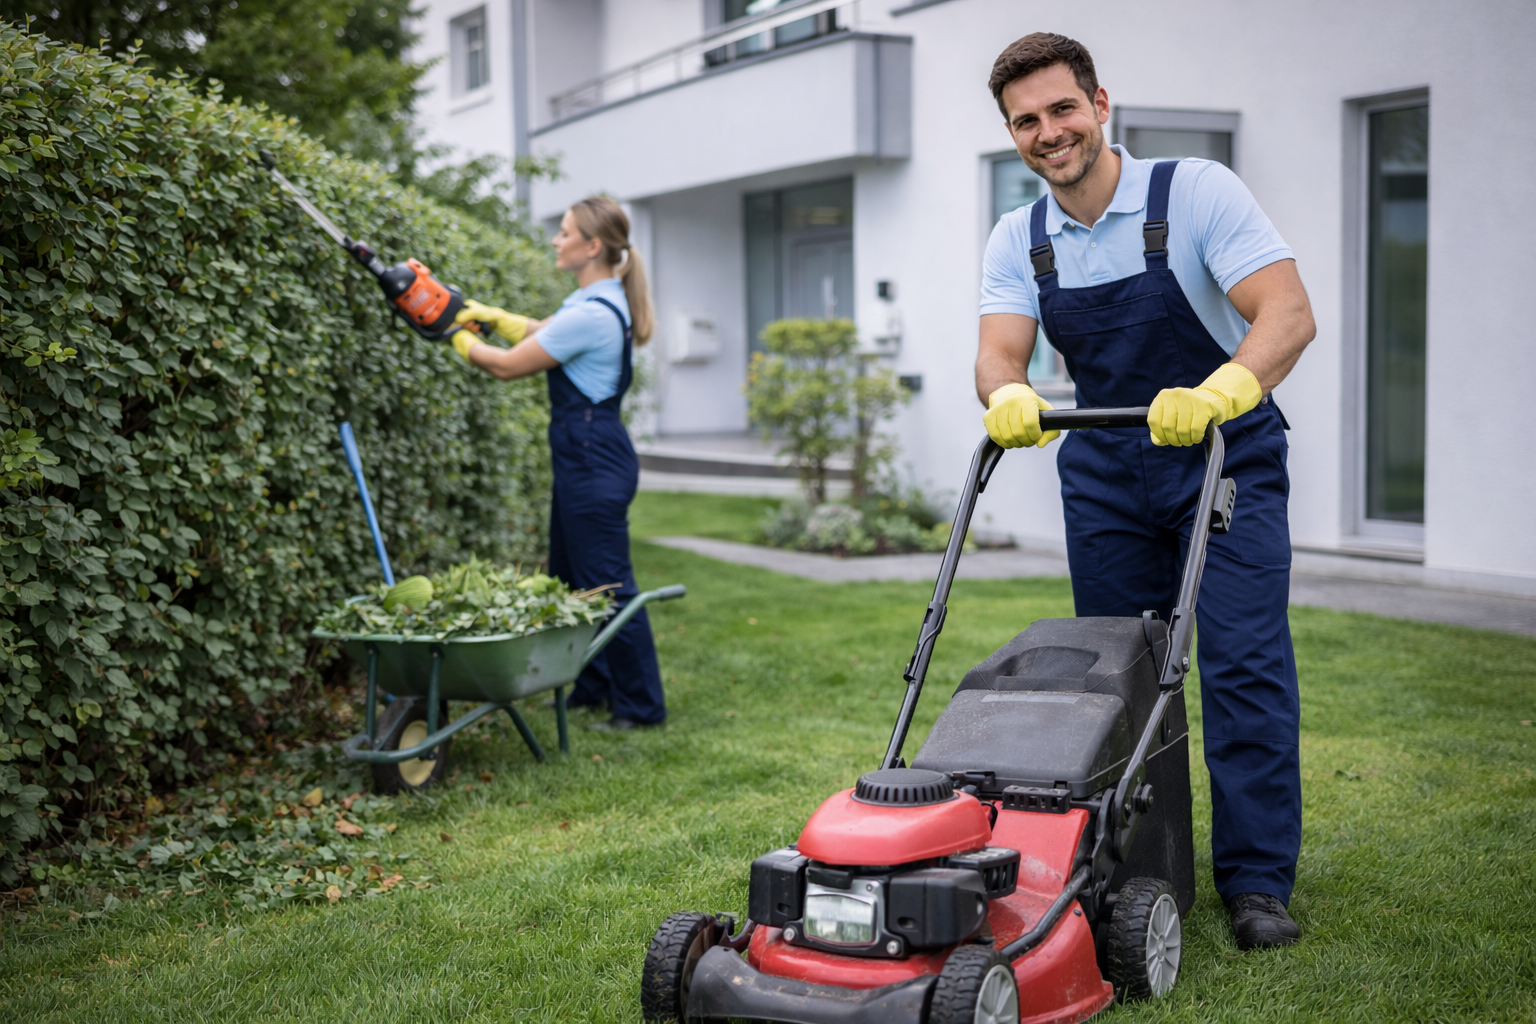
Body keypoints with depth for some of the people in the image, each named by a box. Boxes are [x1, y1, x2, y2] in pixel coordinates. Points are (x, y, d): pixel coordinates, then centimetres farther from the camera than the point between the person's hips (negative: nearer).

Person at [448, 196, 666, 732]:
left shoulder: (591, 314, -22)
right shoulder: (593, 299, 9)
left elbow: (508, 365, -14)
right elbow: (536, 331, 25)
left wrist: (455, 336, 2)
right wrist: (480, 311, 14)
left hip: (595, 462, -11)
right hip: (585, 459, 11)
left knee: (608, 585, -2)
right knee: (570, 579, 18)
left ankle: (642, 704, 8)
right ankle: (594, 687, 29)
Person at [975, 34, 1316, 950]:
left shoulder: (1198, 193, -14)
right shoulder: (1019, 242, 0)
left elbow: (1288, 312, -24)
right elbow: (1000, 353, -11)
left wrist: (1221, 391, -43)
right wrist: (1009, 396, -36)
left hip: (1226, 457, -4)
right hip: (1105, 471, 4)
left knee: (1245, 661, -11)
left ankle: (1257, 880, -4)